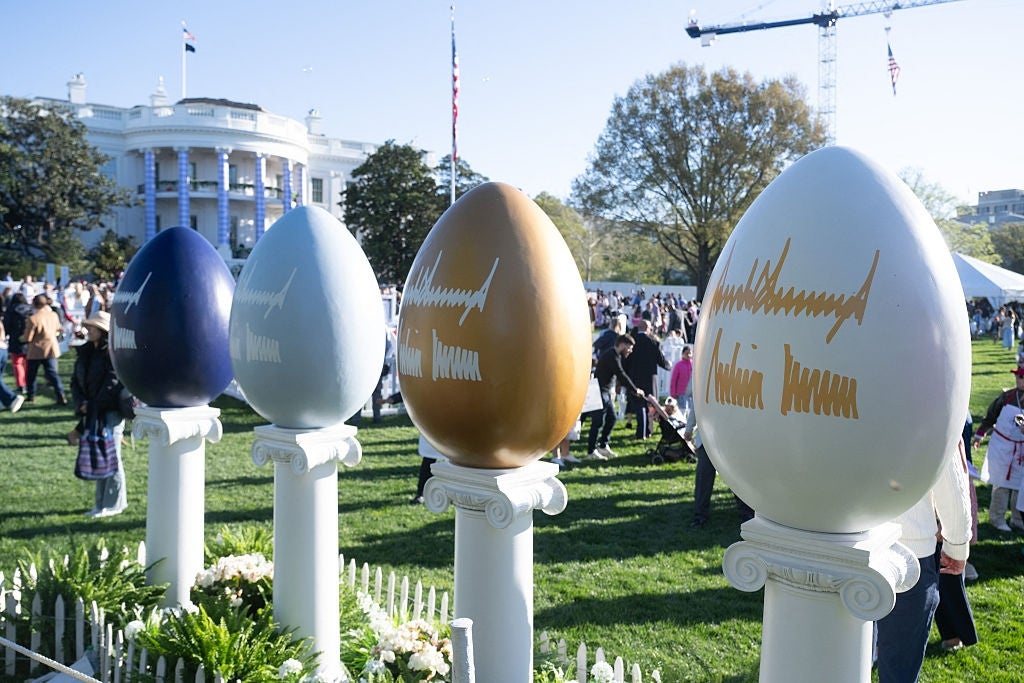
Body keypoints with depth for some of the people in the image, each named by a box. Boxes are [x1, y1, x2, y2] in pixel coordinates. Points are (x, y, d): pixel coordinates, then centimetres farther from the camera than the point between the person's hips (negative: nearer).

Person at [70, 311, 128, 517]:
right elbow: (76, 381, 13)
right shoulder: (85, 352, 11)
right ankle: (102, 503, 22)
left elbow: (112, 385, -17)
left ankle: (113, 504, 8)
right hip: (92, 413, 8)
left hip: (111, 413, -8)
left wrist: (93, 408, -16)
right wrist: (81, 403, -4)